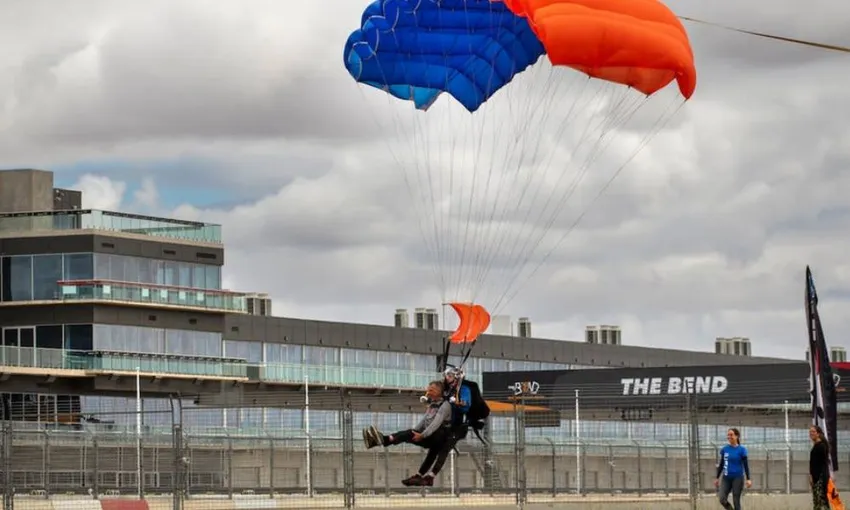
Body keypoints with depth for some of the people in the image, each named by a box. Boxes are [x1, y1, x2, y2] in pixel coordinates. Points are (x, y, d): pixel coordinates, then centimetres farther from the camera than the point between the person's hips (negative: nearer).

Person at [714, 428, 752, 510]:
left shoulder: (741, 449, -6)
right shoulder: (724, 449, 5)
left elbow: (746, 465, -4)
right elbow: (720, 465, 13)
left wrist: (748, 479, -10)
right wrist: (717, 478, 13)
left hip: (738, 478, -4)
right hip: (726, 478, 4)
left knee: (736, 502, -2)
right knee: (722, 499, -10)